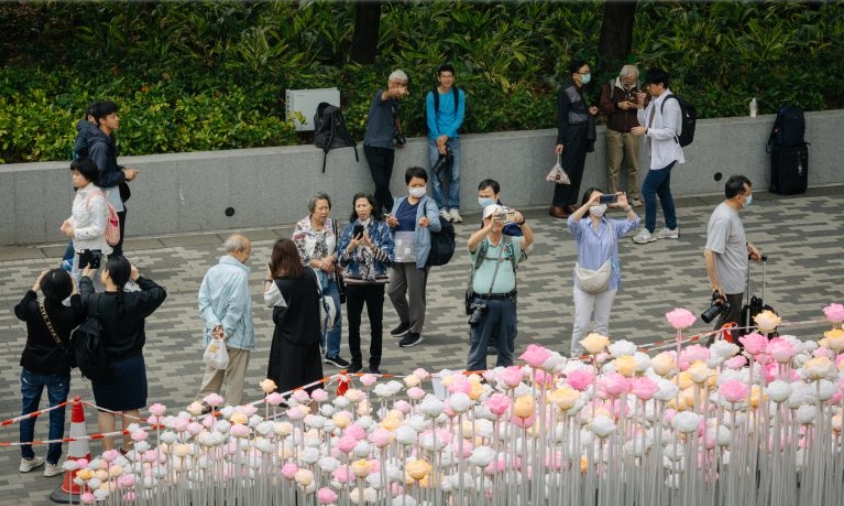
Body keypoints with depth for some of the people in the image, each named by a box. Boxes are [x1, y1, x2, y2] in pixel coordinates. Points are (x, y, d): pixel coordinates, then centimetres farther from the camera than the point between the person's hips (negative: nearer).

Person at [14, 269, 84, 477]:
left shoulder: (33, 309, -19)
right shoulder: (69, 314, -22)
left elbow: (19, 310, 7)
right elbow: (81, 315, 3)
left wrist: (34, 287, 10)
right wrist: (75, 293, 3)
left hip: (32, 369, 2)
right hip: (58, 372, -2)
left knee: (28, 412, 18)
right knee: (57, 416, 10)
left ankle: (27, 458, 28)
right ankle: (52, 463, 14)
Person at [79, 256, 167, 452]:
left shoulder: (95, 302, -19)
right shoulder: (136, 301, -18)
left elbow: (84, 296, 6)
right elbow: (160, 293, 0)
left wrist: (86, 278, 24)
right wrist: (139, 278, 5)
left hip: (103, 363, -1)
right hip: (131, 362, 1)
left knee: (106, 409, 12)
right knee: (131, 408, 15)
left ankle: (108, 451, 16)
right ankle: (128, 449, 24)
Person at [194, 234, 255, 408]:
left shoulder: (212, 271, 2)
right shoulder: (240, 274, -18)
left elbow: (203, 302, -3)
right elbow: (236, 307, -22)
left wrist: (215, 325, -11)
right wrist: (226, 331, -15)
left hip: (214, 335, 6)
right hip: (236, 336, -6)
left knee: (212, 376, 16)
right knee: (235, 380, 5)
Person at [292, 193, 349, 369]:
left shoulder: (332, 224, 2)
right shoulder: (302, 227, -10)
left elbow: (339, 248, 5)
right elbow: (298, 255, -13)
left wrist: (330, 259, -15)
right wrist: (320, 264, -16)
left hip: (330, 277, 4)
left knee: (336, 316, 6)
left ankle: (333, 354, 20)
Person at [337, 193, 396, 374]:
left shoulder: (381, 227, -3)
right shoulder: (350, 228, 2)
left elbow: (389, 257, -10)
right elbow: (342, 259, -1)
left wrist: (371, 246, -23)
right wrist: (351, 247, -20)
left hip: (376, 282, -1)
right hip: (354, 282, 1)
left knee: (376, 323, 5)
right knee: (353, 323, 6)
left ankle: (375, 362, 16)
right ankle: (356, 360, 20)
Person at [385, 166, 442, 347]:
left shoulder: (428, 204, -7)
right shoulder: (399, 203, 10)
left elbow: (437, 225, -24)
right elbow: (393, 228, 15)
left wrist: (428, 221, -47)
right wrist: (391, 224, -10)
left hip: (417, 256, -6)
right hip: (398, 255, 6)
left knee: (415, 294, -1)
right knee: (394, 291, 13)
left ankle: (415, 331, 10)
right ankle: (406, 322, 34)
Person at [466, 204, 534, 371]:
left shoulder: (511, 243, 6)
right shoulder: (480, 243, 0)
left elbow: (529, 240, -12)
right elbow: (471, 242, -23)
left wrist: (521, 222, -31)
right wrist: (490, 226, -39)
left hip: (507, 302, 3)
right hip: (483, 303, -2)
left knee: (506, 347, 12)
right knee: (478, 347, 3)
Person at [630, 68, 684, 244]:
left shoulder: (670, 103, -20)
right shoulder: (655, 101, 8)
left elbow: (670, 132, -22)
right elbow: (644, 122, 15)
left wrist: (646, 131, -24)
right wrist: (640, 106, 0)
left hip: (665, 154, -10)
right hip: (658, 154, 10)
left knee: (648, 189, -9)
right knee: (663, 190, 15)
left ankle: (649, 231, -3)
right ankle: (672, 228, 24)